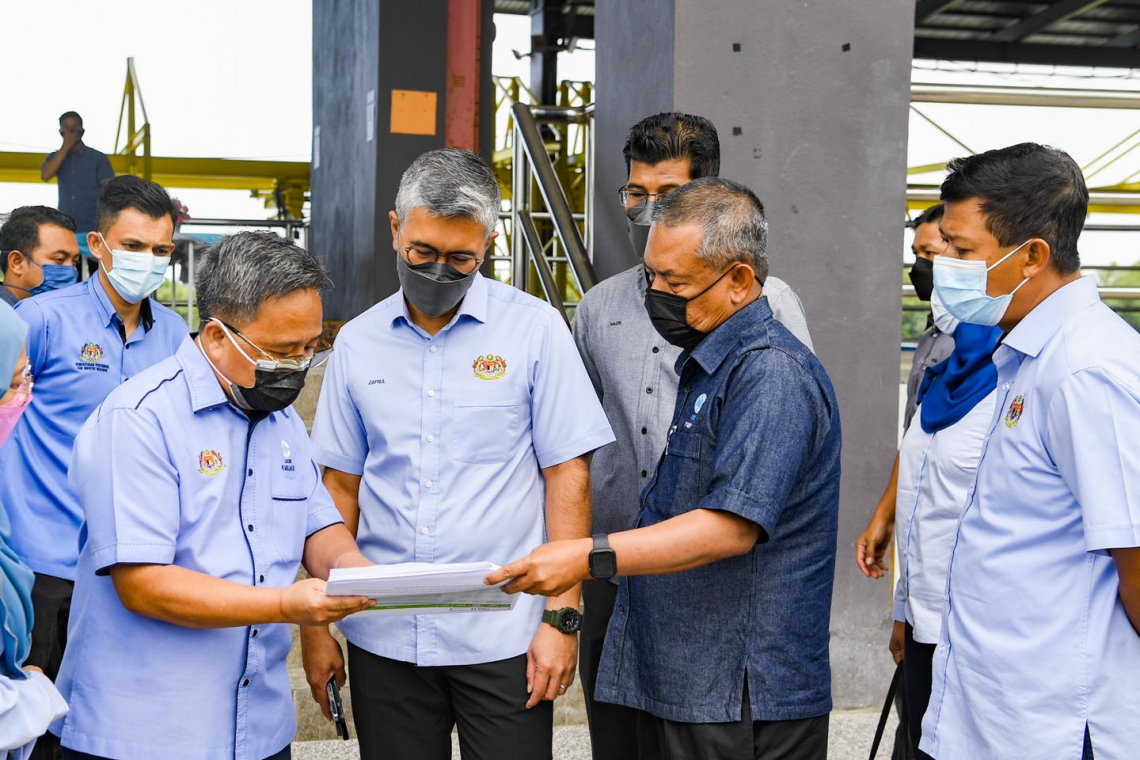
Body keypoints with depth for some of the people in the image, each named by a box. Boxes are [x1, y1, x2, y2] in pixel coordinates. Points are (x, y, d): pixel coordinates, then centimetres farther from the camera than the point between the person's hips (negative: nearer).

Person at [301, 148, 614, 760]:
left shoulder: (535, 329, -4)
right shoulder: (358, 342, 6)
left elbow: (568, 475, -4)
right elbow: (341, 488, 9)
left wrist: (563, 616, -8)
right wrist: (315, 623, 7)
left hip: (503, 639, -2)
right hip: (383, 637, 3)